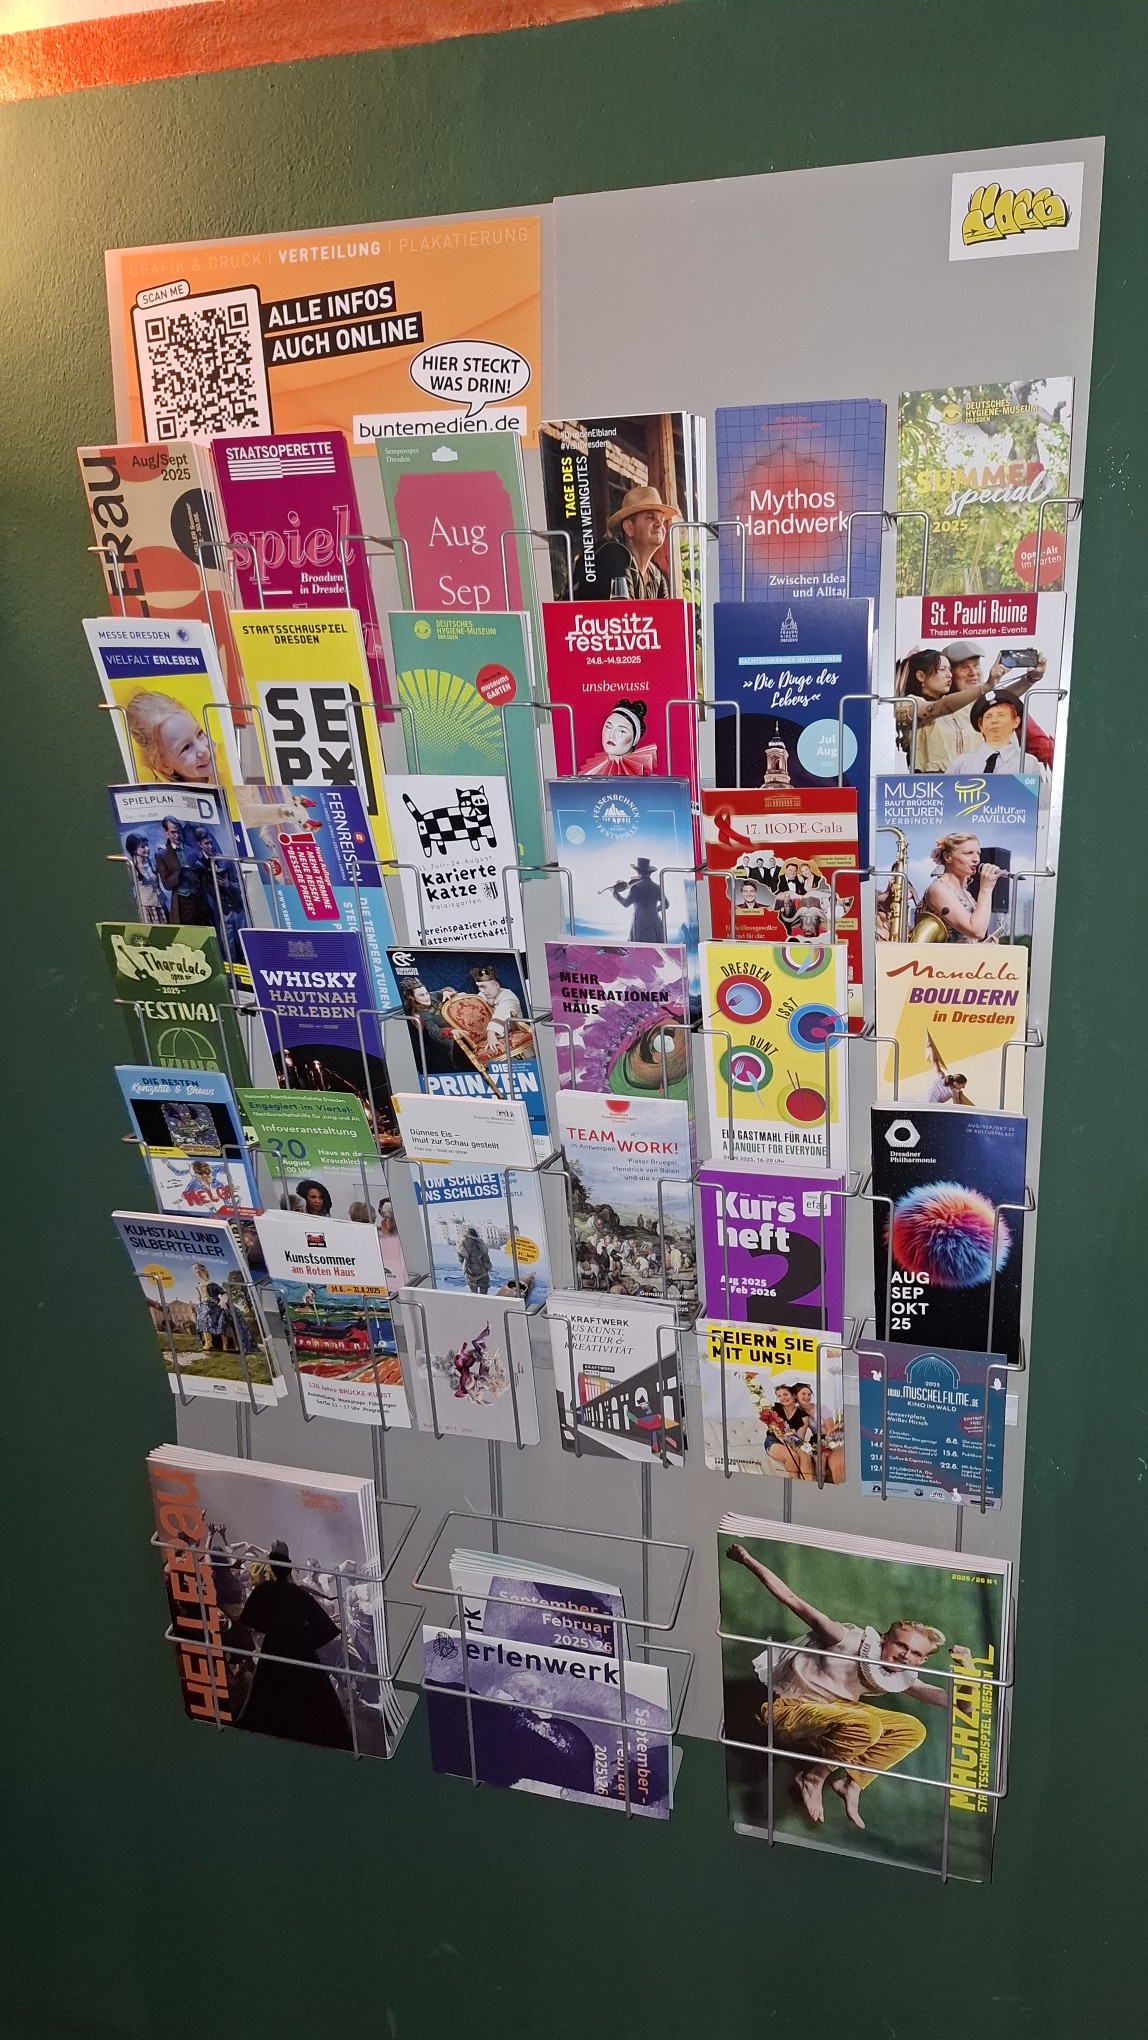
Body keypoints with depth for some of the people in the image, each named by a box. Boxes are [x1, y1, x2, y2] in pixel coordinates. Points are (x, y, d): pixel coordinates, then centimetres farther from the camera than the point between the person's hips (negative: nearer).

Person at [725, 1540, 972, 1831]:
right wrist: (747, 1560, -33)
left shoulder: (902, 1679, -1)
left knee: (913, 1730, -3)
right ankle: (812, 1777, -14)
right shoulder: (851, 1641, -22)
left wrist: (967, 1671, -21)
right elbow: (794, 1601, -27)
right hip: (788, 1710, -8)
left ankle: (851, 1782, -6)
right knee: (866, 1724, -35)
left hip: (831, 1710, 8)